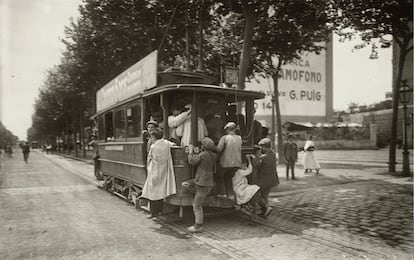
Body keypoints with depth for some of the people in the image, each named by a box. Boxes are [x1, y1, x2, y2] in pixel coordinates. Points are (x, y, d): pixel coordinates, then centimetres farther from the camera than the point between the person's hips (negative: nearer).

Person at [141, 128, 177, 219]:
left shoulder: (153, 147, -16)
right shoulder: (167, 143, 0)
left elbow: (149, 159, -9)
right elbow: (173, 144, 21)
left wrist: (148, 167, 3)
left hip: (154, 171, -6)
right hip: (164, 171, 6)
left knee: (153, 191, 3)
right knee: (161, 190, 15)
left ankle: (154, 212, 8)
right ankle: (160, 210, 23)